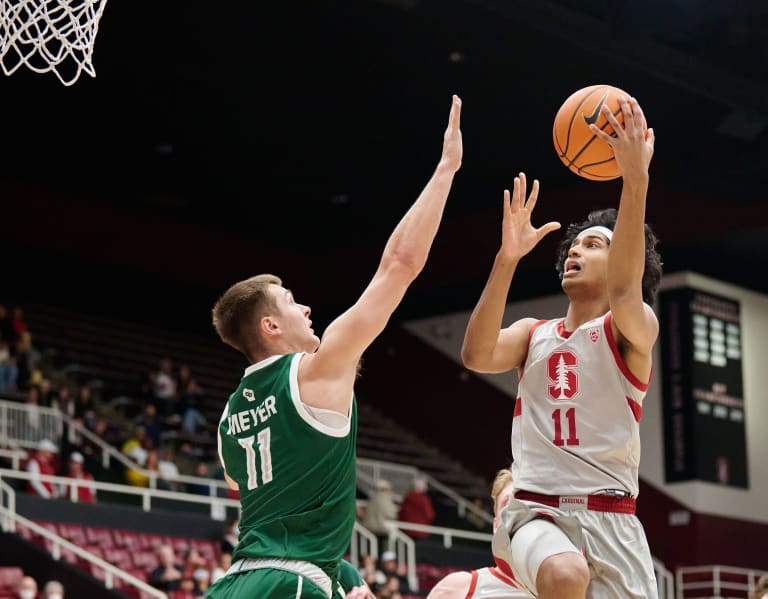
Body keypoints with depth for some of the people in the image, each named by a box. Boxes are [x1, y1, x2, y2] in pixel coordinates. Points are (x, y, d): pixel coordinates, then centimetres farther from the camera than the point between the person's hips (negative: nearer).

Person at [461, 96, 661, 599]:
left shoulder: (634, 330, 5)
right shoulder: (533, 333, 16)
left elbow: (624, 291, -20)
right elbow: (477, 356, -6)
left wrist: (636, 180, -33)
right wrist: (507, 259, -15)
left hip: (611, 518, 0)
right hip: (536, 510, 1)